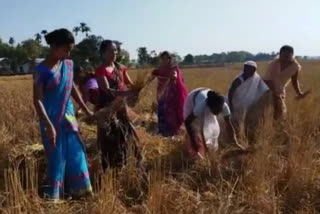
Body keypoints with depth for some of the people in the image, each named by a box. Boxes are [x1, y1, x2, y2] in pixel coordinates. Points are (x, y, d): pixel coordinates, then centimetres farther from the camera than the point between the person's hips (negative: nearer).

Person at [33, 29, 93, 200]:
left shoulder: (68, 64, 3)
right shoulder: (43, 69, -15)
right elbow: (37, 100, -17)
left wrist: (86, 110, 17)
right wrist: (49, 125, -24)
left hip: (68, 117, 6)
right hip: (52, 120, -6)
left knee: (76, 155, 10)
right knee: (57, 158, 3)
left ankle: (79, 193, 26)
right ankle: (53, 197, 21)